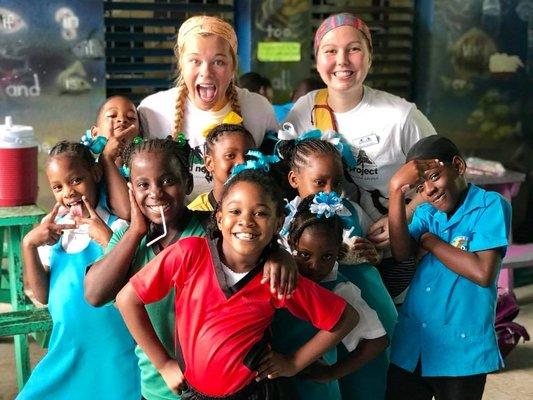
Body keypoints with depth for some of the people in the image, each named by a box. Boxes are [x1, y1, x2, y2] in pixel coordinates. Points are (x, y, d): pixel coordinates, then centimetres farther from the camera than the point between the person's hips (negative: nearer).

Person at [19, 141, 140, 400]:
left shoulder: (116, 225, -11)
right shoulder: (52, 229, 5)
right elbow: (43, 296, 4)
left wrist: (106, 239, -24)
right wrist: (28, 245, -8)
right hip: (65, 350, 5)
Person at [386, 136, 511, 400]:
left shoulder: (491, 206, -7)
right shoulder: (425, 213, 10)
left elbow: (483, 273, -19)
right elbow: (401, 253, -8)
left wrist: (430, 241, -8)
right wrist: (396, 190, -13)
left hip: (461, 350, -5)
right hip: (411, 346, 5)